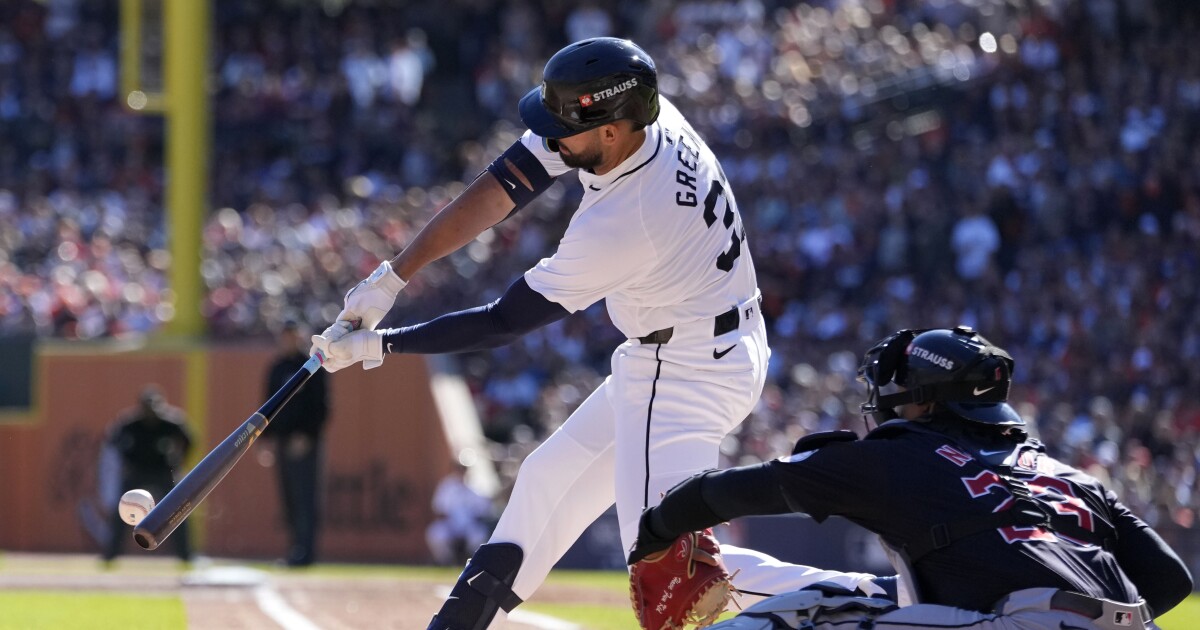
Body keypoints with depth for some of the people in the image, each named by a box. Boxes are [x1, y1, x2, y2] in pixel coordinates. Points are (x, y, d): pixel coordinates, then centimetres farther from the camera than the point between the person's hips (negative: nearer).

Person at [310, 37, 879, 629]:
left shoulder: (622, 226, -32)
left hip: (685, 375, -10)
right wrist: (393, 276, -9)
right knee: (548, 481, 20)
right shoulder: (633, 109, -12)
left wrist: (375, 346, -14)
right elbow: (500, 189, -6)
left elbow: (503, 323, -21)